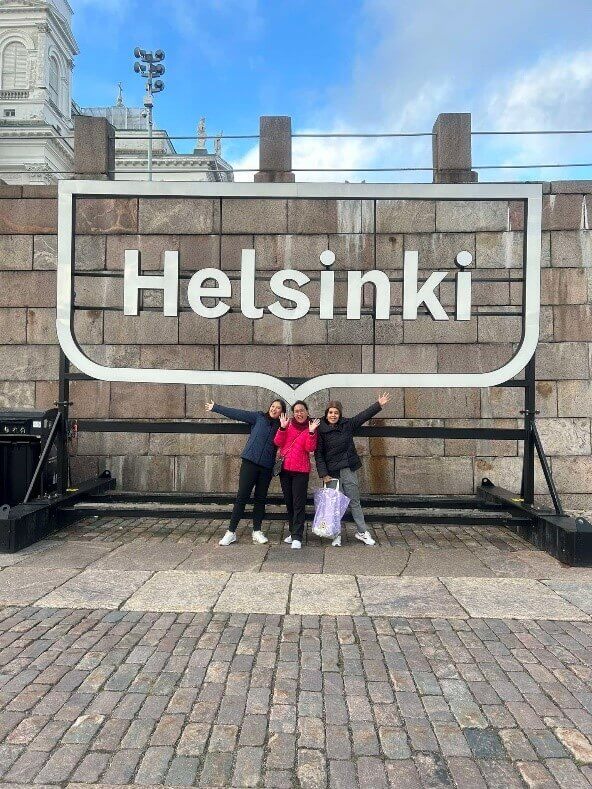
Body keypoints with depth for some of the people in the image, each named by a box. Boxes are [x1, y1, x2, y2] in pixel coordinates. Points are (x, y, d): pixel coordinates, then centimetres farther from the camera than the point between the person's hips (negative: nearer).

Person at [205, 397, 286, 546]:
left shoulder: (281, 426, 7)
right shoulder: (259, 417, 3)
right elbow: (237, 414, 3)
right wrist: (215, 407, 3)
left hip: (266, 467, 2)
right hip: (250, 462, -2)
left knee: (261, 499, 10)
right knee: (242, 497, -3)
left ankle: (257, 531, 20)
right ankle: (231, 532, 3)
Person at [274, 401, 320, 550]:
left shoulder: (311, 427, 1)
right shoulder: (288, 424, 7)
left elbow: (310, 448, -11)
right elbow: (278, 443, -2)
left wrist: (311, 432, -22)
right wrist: (282, 428, -14)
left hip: (301, 470, -4)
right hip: (285, 468, 4)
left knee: (298, 504, -7)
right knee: (289, 502, 12)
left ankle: (297, 537, -4)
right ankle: (293, 532, 25)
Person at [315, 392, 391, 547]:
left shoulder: (347, 424, 3)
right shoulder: (321, 430, -7)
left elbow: (363, 416, 12)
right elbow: (318, 454, -8)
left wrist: (379, 404, 12)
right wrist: (323, 474, -13)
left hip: (349, 470, 3)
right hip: (332, 473, -3)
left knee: (355, 502, 11)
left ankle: (362, 532, 20)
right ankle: (336, 534, 16)